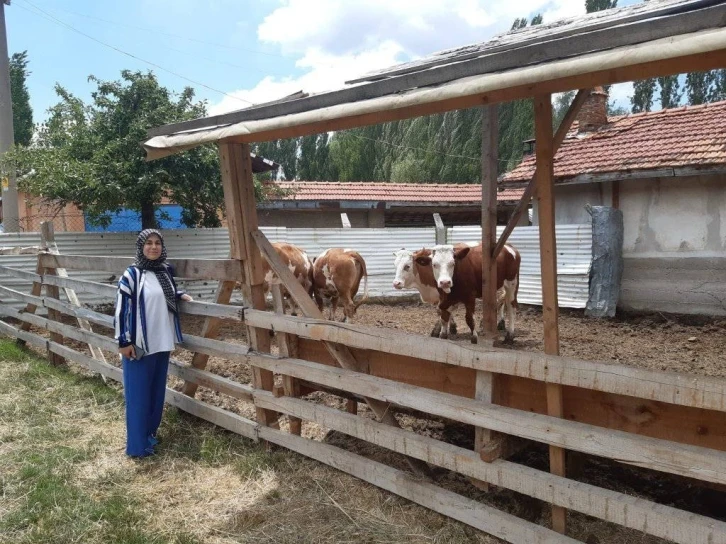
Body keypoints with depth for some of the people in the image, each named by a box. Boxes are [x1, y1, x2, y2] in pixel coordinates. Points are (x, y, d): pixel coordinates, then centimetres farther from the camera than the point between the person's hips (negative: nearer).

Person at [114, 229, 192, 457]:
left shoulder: (166, 271, 5)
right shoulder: (132, 274, -12)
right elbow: (121, 307, -12)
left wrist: (180, 295, 5)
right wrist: (123, 341, -14)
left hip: (162, 343, 6)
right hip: (139, 344, -6)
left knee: (157, 391, 16)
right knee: (138, 394, 1)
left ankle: (150, 433, 31)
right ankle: (137, 444, 9)